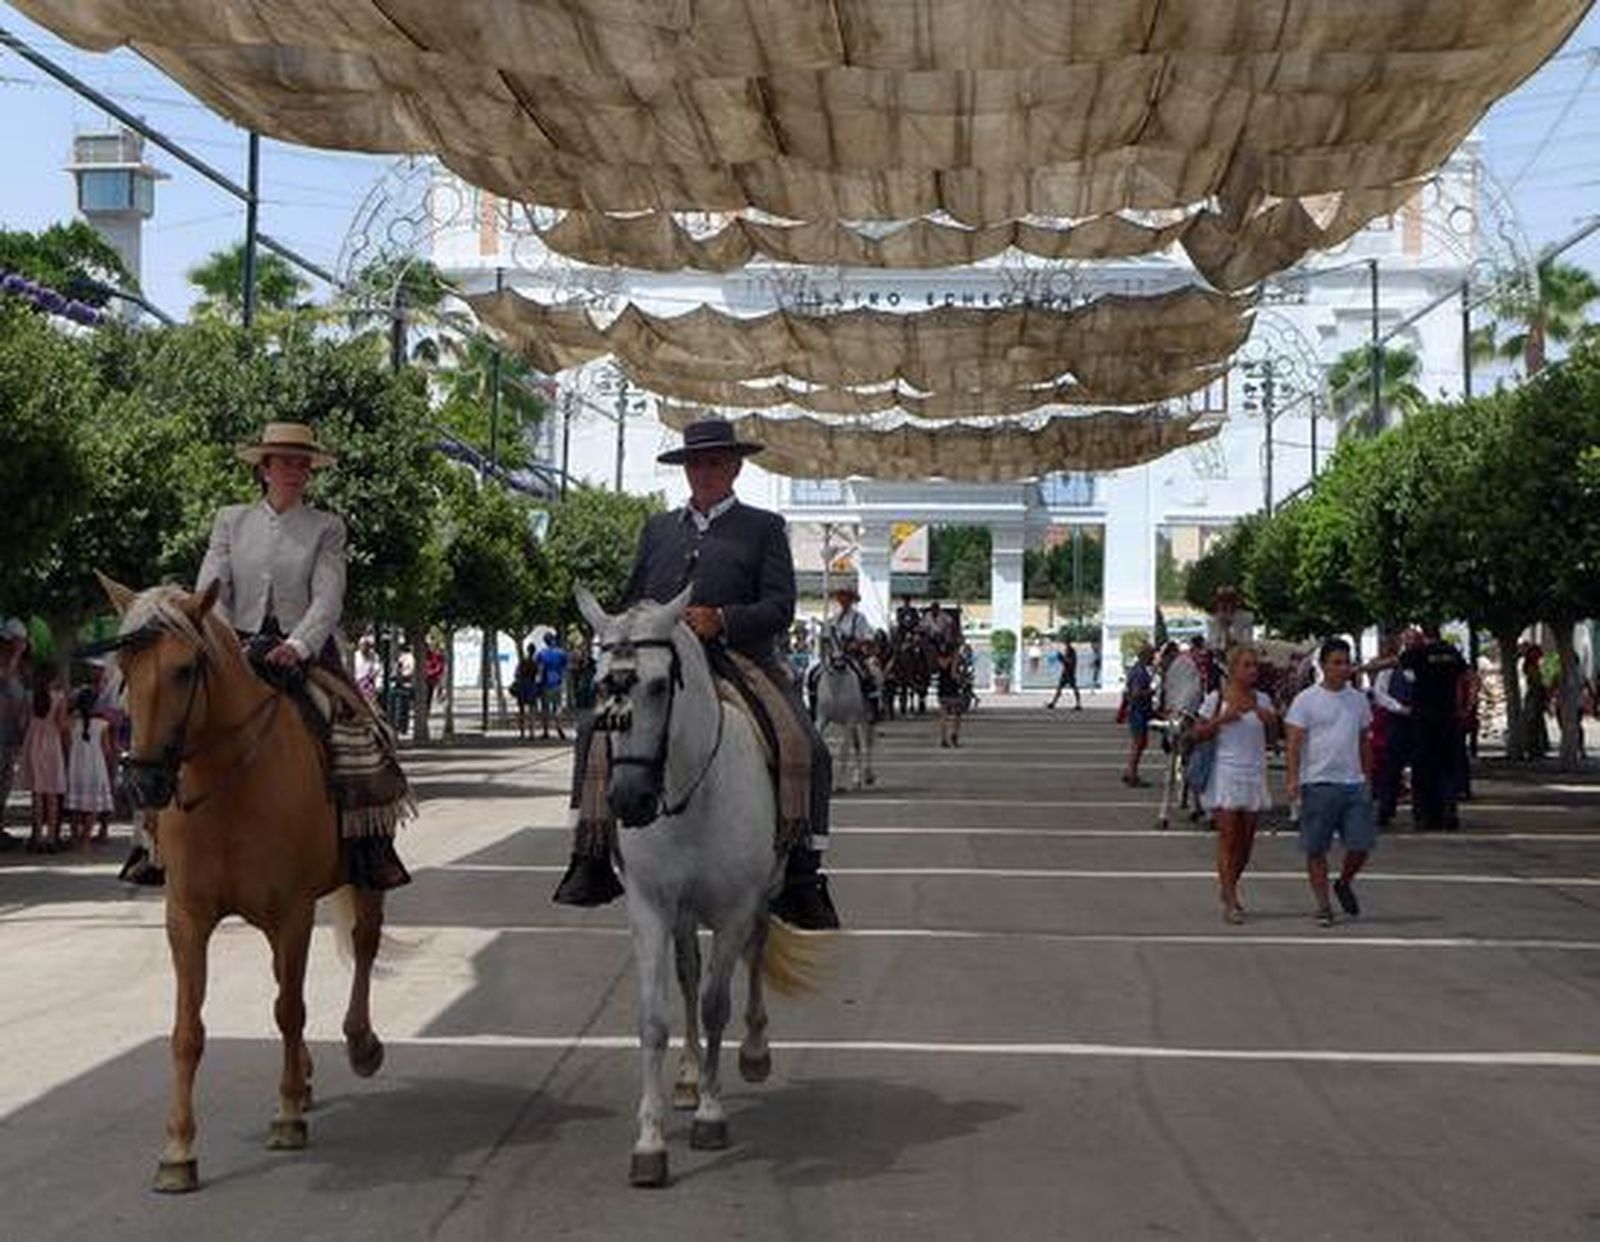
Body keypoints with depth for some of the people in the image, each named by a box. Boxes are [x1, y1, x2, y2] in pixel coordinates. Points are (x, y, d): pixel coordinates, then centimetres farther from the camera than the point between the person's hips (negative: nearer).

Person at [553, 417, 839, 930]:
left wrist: (721, 619, -17)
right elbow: (631, 600, 24)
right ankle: (593, 858, -11)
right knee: (596, 728, -17)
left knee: (804, 747, -24)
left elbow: (780, 607, 0)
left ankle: (800, 874, -18)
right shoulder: (658, 528, 24)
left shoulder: (764, 527, 12)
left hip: (740, 658, -3)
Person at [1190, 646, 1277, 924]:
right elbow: (1198, 734, 0)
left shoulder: (1262, 700, 8)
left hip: (1254, 774, 4)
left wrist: (1270, 720, -10)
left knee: (1246, 840, 7)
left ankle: (1227, 886, 28)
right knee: (1228, 836, -8)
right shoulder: (1216, 698, -2)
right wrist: (1221, 719, -16)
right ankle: (1230, 903, -6)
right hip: (1225, 773, -4)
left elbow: (1272, 737, 10)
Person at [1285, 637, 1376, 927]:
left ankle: (1344, 884, 28)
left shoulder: (1359, 699, 12)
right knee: (1317, 848, 1)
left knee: (1362, 844, 1)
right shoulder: (1306, 700, -3)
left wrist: (1367, 778, 21)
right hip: (1319, 783, -4)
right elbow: (1294, 742, -7)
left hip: (1355, 783, 4)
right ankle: (1323, 905, 11)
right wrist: (1292, 778, -16)